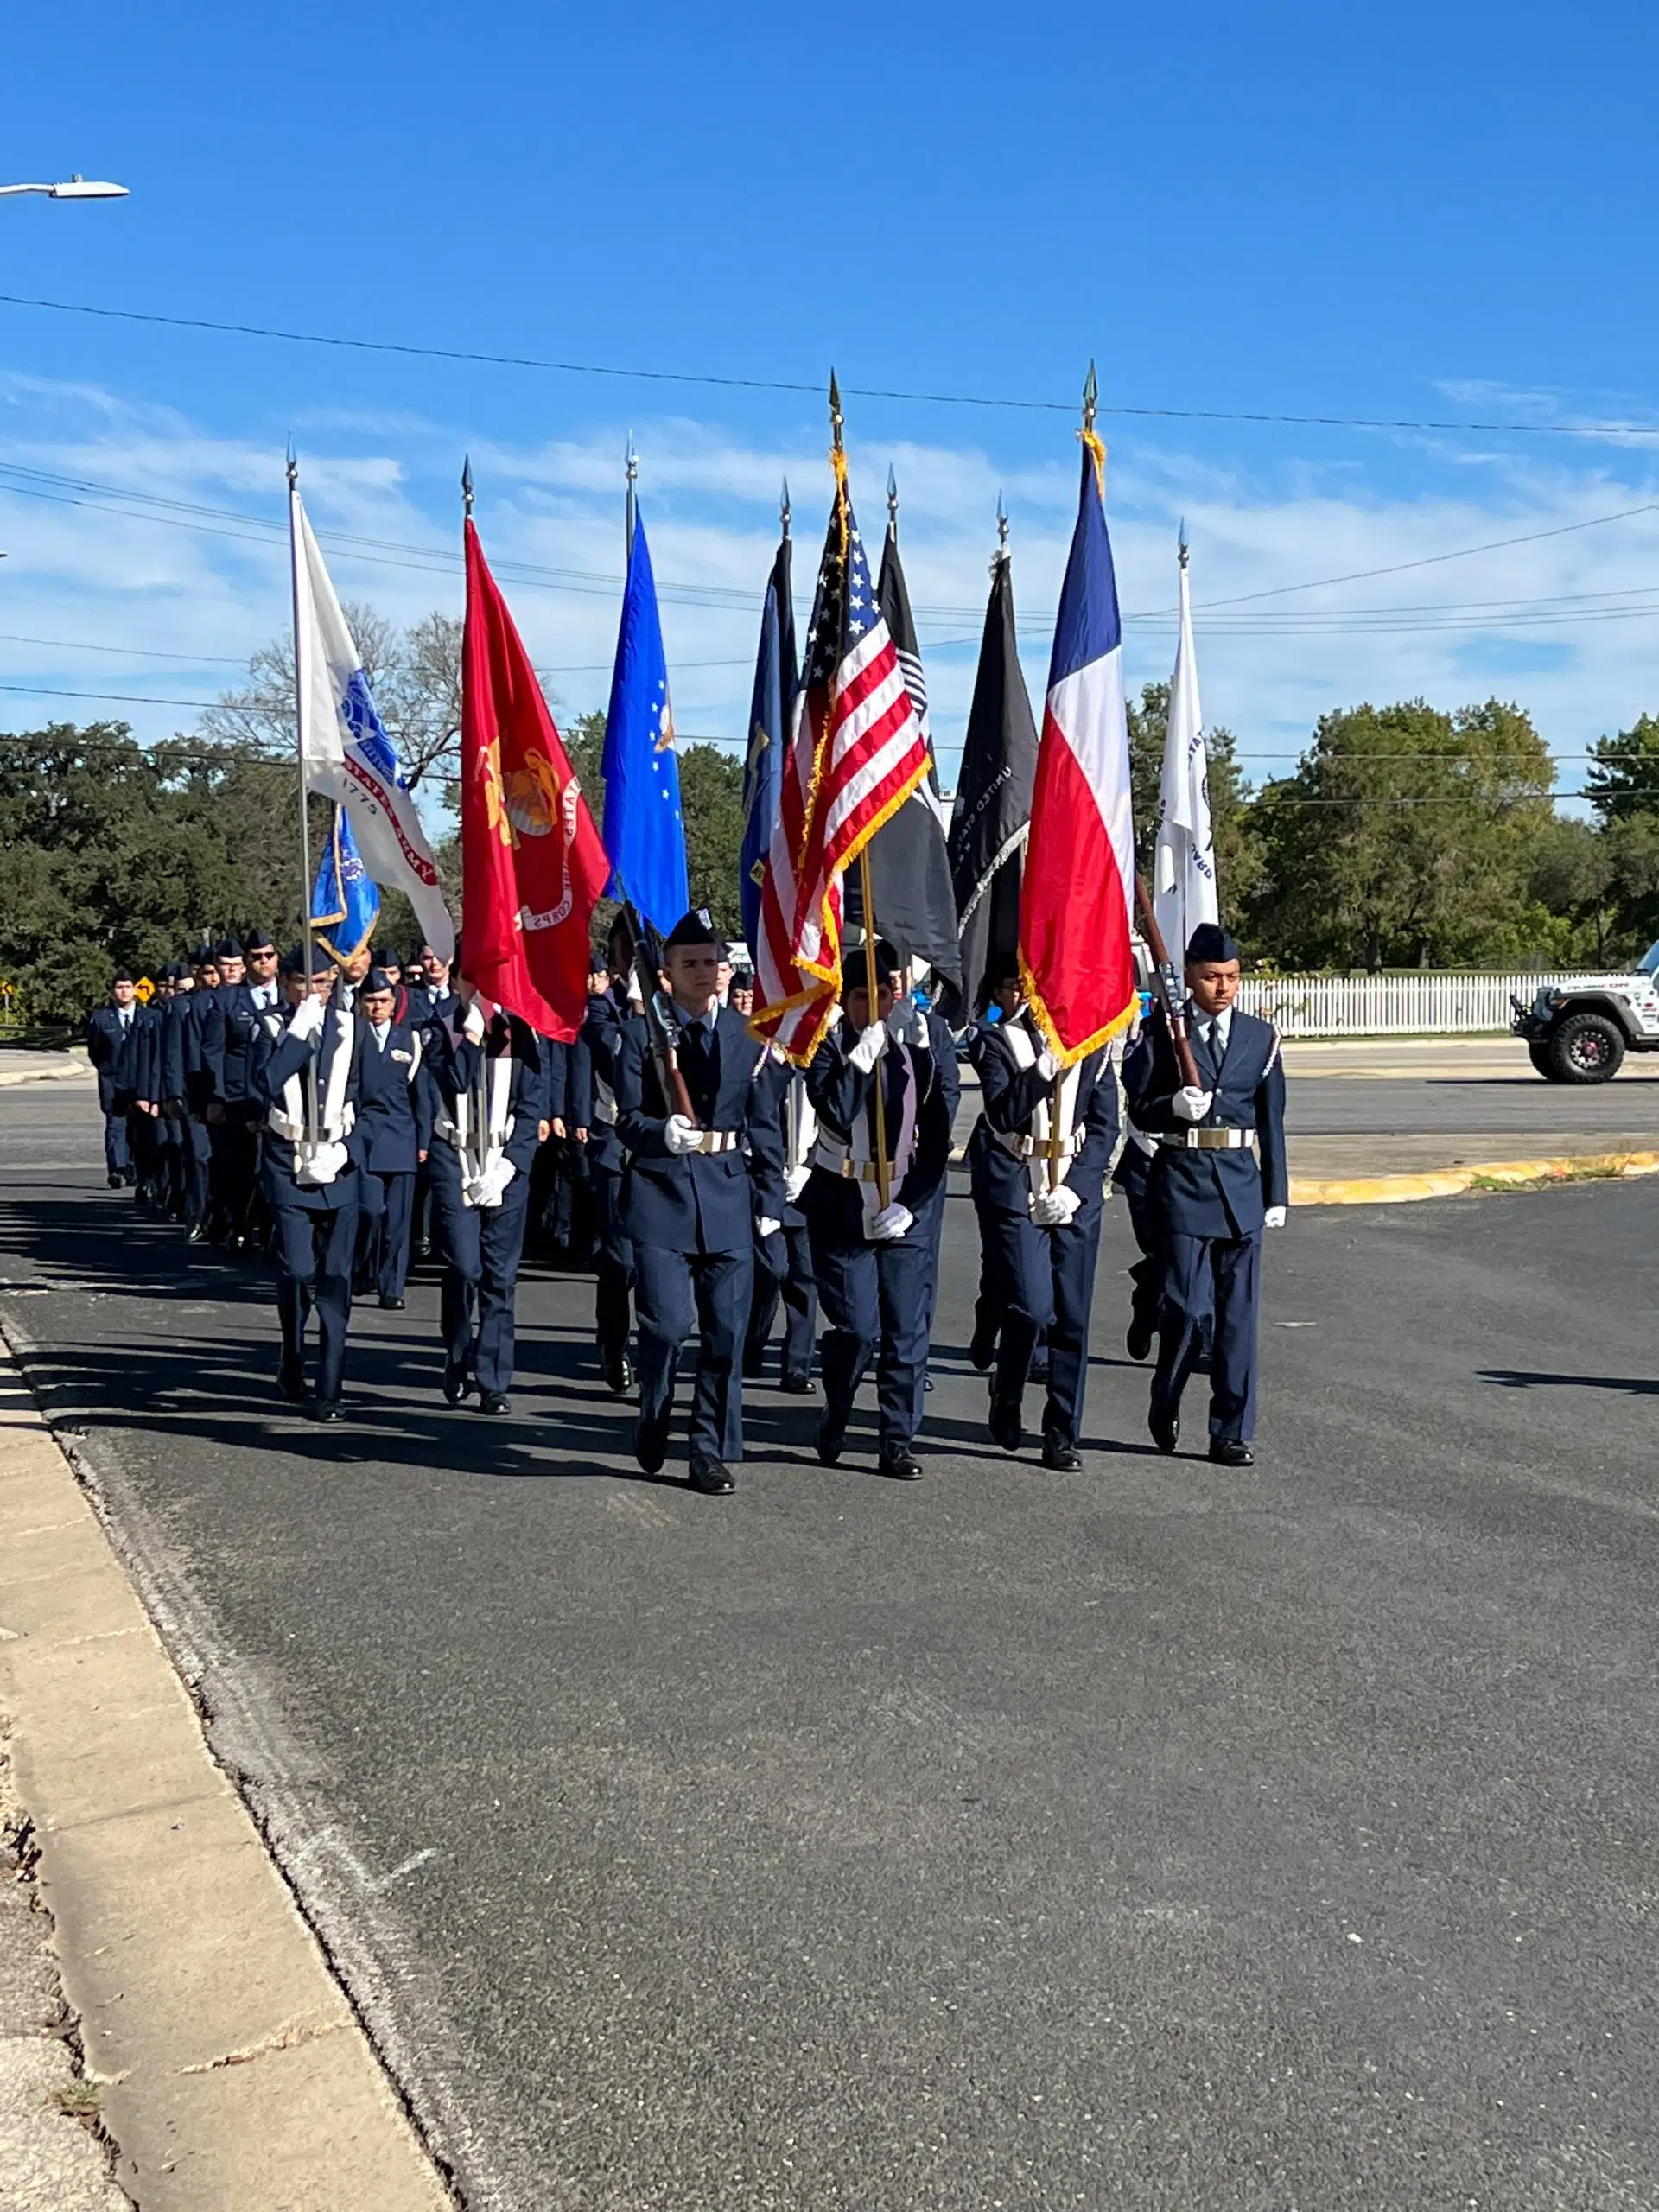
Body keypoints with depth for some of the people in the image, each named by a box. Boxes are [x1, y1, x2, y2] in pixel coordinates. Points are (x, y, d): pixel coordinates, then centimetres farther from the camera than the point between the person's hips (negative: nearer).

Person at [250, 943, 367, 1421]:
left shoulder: (349, 1027, 7)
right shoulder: (270, 1029, 2)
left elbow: (359, 1092, 10)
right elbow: (265, 1083, -17)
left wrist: (343, 1146, -1)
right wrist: (300, 1031, -17)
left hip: (338, 1164, 2)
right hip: (288, 1164, -2)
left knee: (335, 1278, 0)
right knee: (296, 1271, -8)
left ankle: (329, 1390, 5)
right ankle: (292, 1365, 18)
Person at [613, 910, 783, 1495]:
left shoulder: (745, 1034, 9)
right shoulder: (641, 1031, 0)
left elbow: (765, 1124, 12)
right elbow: (627, 1118, -3)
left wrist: (771, 1199, 8)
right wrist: (663, 1133, -24)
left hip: (729, 1195, 3)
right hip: (660, 1190, -3)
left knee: (726, 1330, 4)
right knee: (668, 1321, -10)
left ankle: (711, 1453, 16)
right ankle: (653, 1424, 19)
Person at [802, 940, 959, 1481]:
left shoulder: (929, 1051, 0)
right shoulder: (830, 1047, -4)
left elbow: (937, 1142, 1)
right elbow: (837, 1113, -23)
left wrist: (910, 1205, -7)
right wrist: (868, 1047, -23)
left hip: (910, 1207, 2)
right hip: (844, 1207, -2)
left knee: (907, 1330, 2)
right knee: (857, 1329, -5)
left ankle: (898, 1442, 13)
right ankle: (834, 1420, 22)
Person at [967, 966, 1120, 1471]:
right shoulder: (994, 1041, 2)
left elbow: (1105, 1126, 5)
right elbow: (1004, 1113, -13)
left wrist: (1074, 1189, -6)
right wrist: (1045, 1066, -26)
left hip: (1076, 1193, 3)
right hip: (1013, 1190, -3)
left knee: (1072, 1318, 3)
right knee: (1031, 1309, -13)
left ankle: (1063, 1435, 14)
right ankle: (1006, 1400, 15)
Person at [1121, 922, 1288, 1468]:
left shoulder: (1261, 1037, 9)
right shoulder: (1161, 1032, 0)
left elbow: (1271, 1121, 10)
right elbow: (1138, 1110, 2)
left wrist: (1277, 1195, 7)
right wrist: (1174, 1106, -19)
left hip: (1242, 1183, 3)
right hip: (1183, 1181, -3)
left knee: (1239, 1311, 3)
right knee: (1186, 1306, -5)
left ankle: (1232, 1432, 11)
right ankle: (1165, 1407, 21)